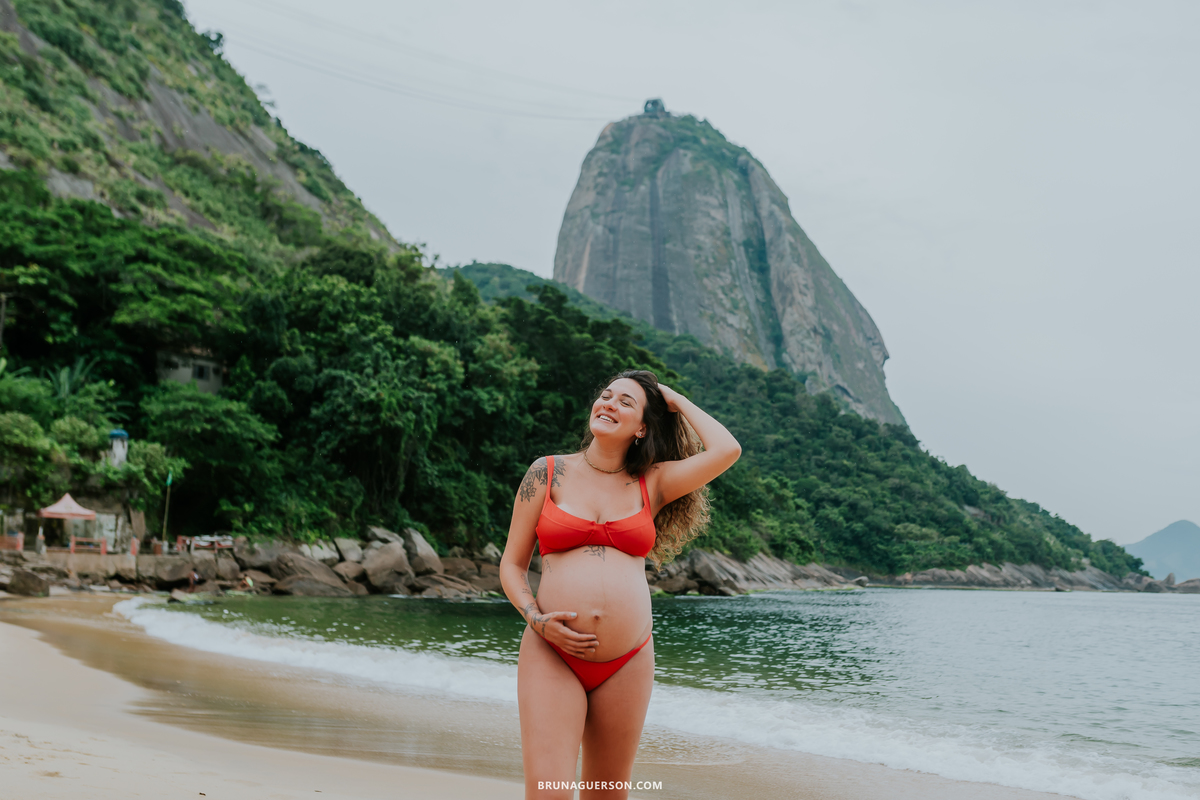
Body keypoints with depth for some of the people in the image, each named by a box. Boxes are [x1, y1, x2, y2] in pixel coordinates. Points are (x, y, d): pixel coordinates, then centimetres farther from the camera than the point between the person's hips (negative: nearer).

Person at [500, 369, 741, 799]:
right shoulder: (548, 473, 7)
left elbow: (726, 450, -4)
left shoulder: (652, 483, 10)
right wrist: (537, 620, -9)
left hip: (627, 662, 2)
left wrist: (677, 402, 9)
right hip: (552, 656, -2)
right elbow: (512, 565, 9)